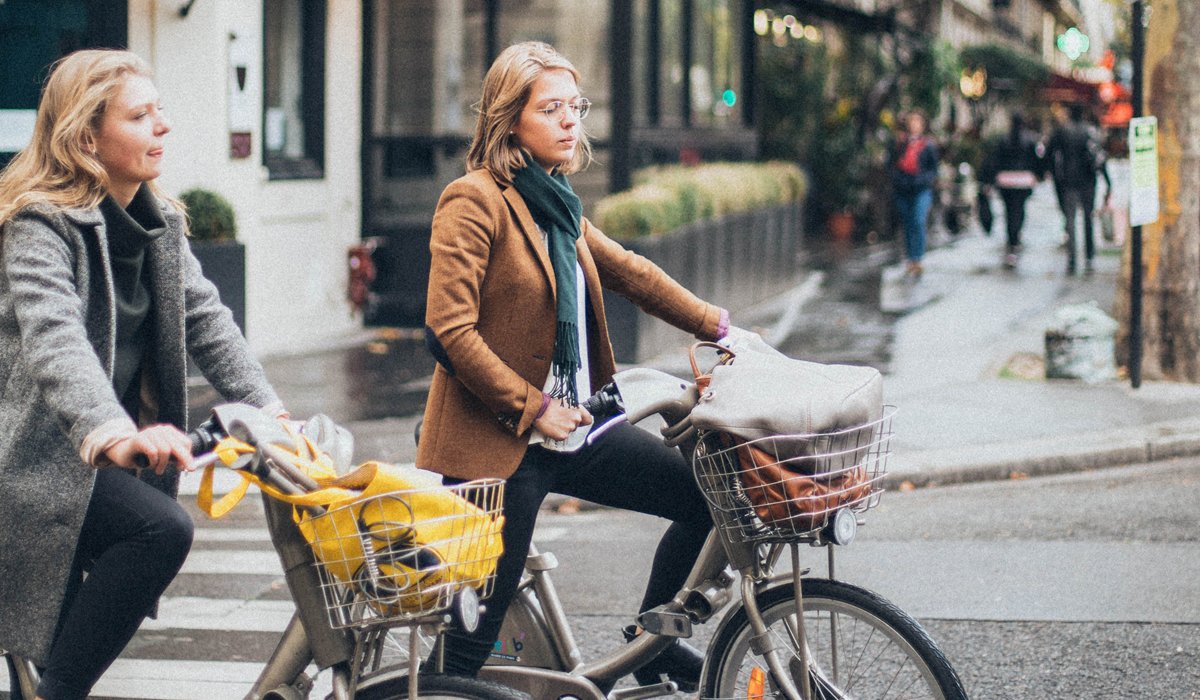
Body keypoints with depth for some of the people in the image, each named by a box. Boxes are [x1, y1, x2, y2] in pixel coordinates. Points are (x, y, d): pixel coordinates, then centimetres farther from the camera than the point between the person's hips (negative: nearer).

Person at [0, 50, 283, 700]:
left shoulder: (158, 221, 7)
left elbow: (205, 318, 5)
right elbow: (54, 341, -36)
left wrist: (267, 410, -10)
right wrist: (113, 433, -53)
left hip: (106, 449, 9)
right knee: (163, 528, -28)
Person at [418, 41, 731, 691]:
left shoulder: (554, 201, 14)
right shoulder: (474, 200, -13)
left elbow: (628, 270, 20)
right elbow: (451, 328, -18)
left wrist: (717, 326, 15)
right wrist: (531, 409, -16)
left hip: (571, 427, 8)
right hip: (497, 443, -8)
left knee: (705, 495, 3)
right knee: (478, 620, -4)